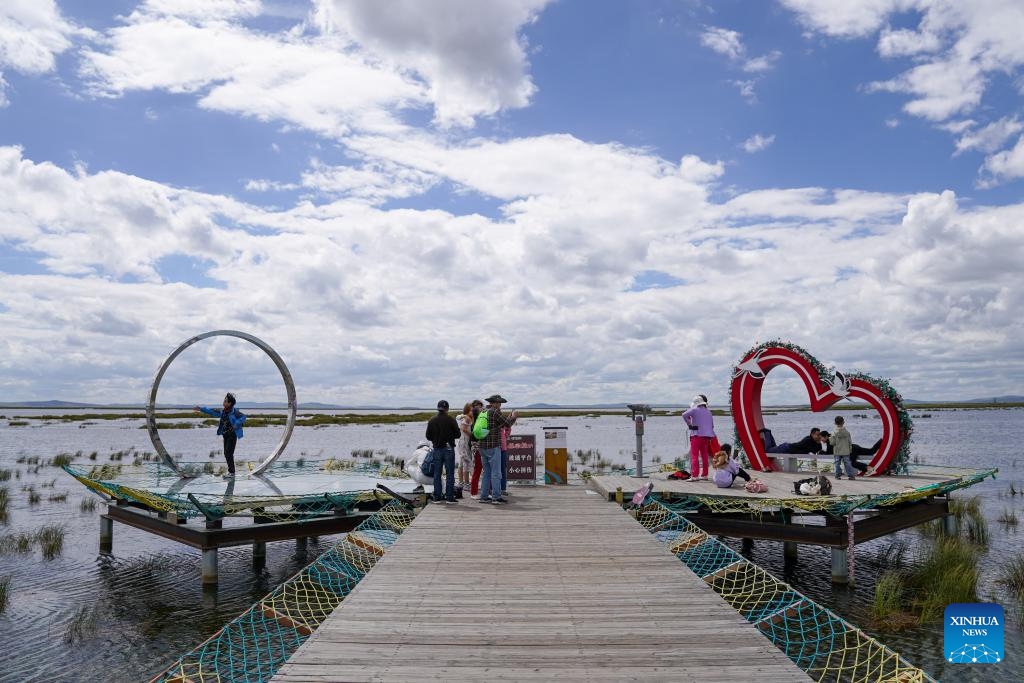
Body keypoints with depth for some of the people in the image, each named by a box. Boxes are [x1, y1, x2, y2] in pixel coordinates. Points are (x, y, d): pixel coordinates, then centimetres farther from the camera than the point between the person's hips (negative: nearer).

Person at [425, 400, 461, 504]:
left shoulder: (432, 420, 1)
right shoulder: (451, 420, -9)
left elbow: (428, 436, 4)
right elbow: (457, 434, -7)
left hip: (437, 449, 3)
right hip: (449, 449, -3)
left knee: (437, 474, 10)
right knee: (450, 474, 2)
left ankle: (437, 497, 10)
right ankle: (450, 497, 1)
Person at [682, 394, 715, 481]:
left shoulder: (695, 410, -5)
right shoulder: (708, 412, 14)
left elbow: (684, 415, -21)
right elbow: (712, 425, 17)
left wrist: (689, 424, -10)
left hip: (697, 435, -6)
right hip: (707, 436, 6)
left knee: (694, 456, -4)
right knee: (704, 456, 11)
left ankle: (695, 476, -9)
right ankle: (704, 475, 16)